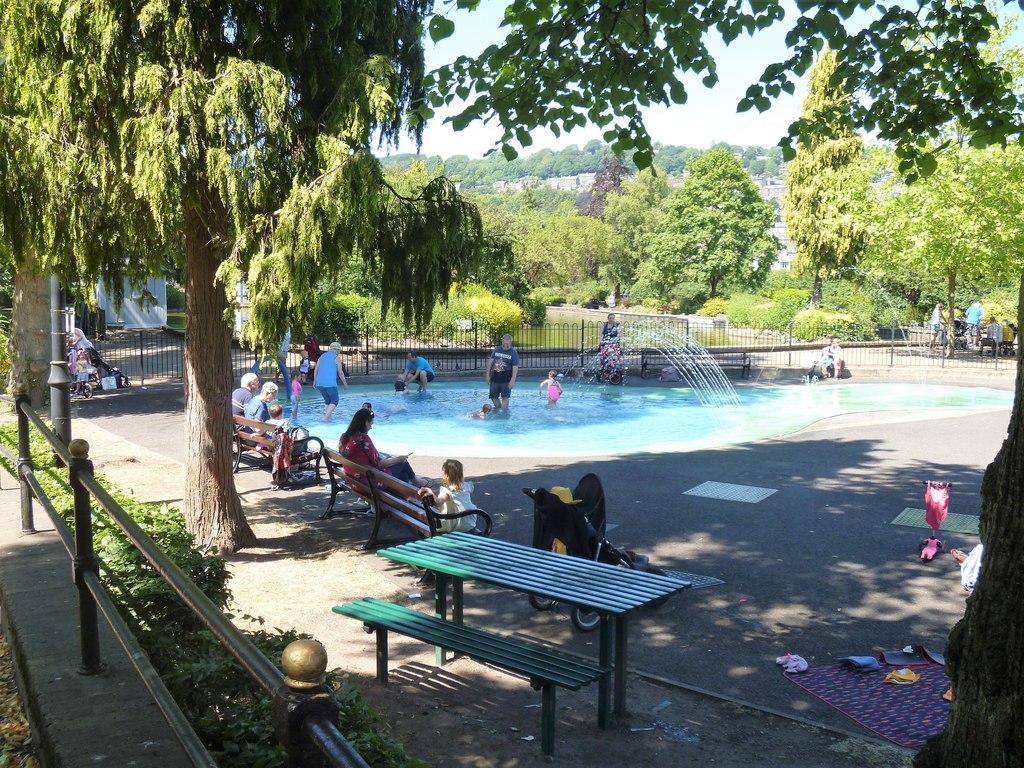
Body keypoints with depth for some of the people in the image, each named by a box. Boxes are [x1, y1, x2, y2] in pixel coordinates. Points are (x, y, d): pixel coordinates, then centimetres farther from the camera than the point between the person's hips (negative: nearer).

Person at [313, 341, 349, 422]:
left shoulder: (322, 356, 16)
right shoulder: (336, 358, -1)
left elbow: (316, 370, 13)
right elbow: (340, 373, 2)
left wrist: (315, 382, 20)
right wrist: (345, 384, 14)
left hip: (319, 383, 6)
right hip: (330, 384, -6)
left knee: (327, 400, 21)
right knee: (334, 401, 5)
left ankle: (328, 416, 12)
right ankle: (326, 417, -11)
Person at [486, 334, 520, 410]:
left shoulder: (513, 352, -5)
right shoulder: (497, 349, 6)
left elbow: (515, 367, -9)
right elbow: (490, 361, 11)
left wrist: (512, 380, -17)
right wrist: (488, 375, 6)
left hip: (506, 379, -4)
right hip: (495, 378, 4)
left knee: (505, 397, -4)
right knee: (493, 397, 10)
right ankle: (498, 410, 28)